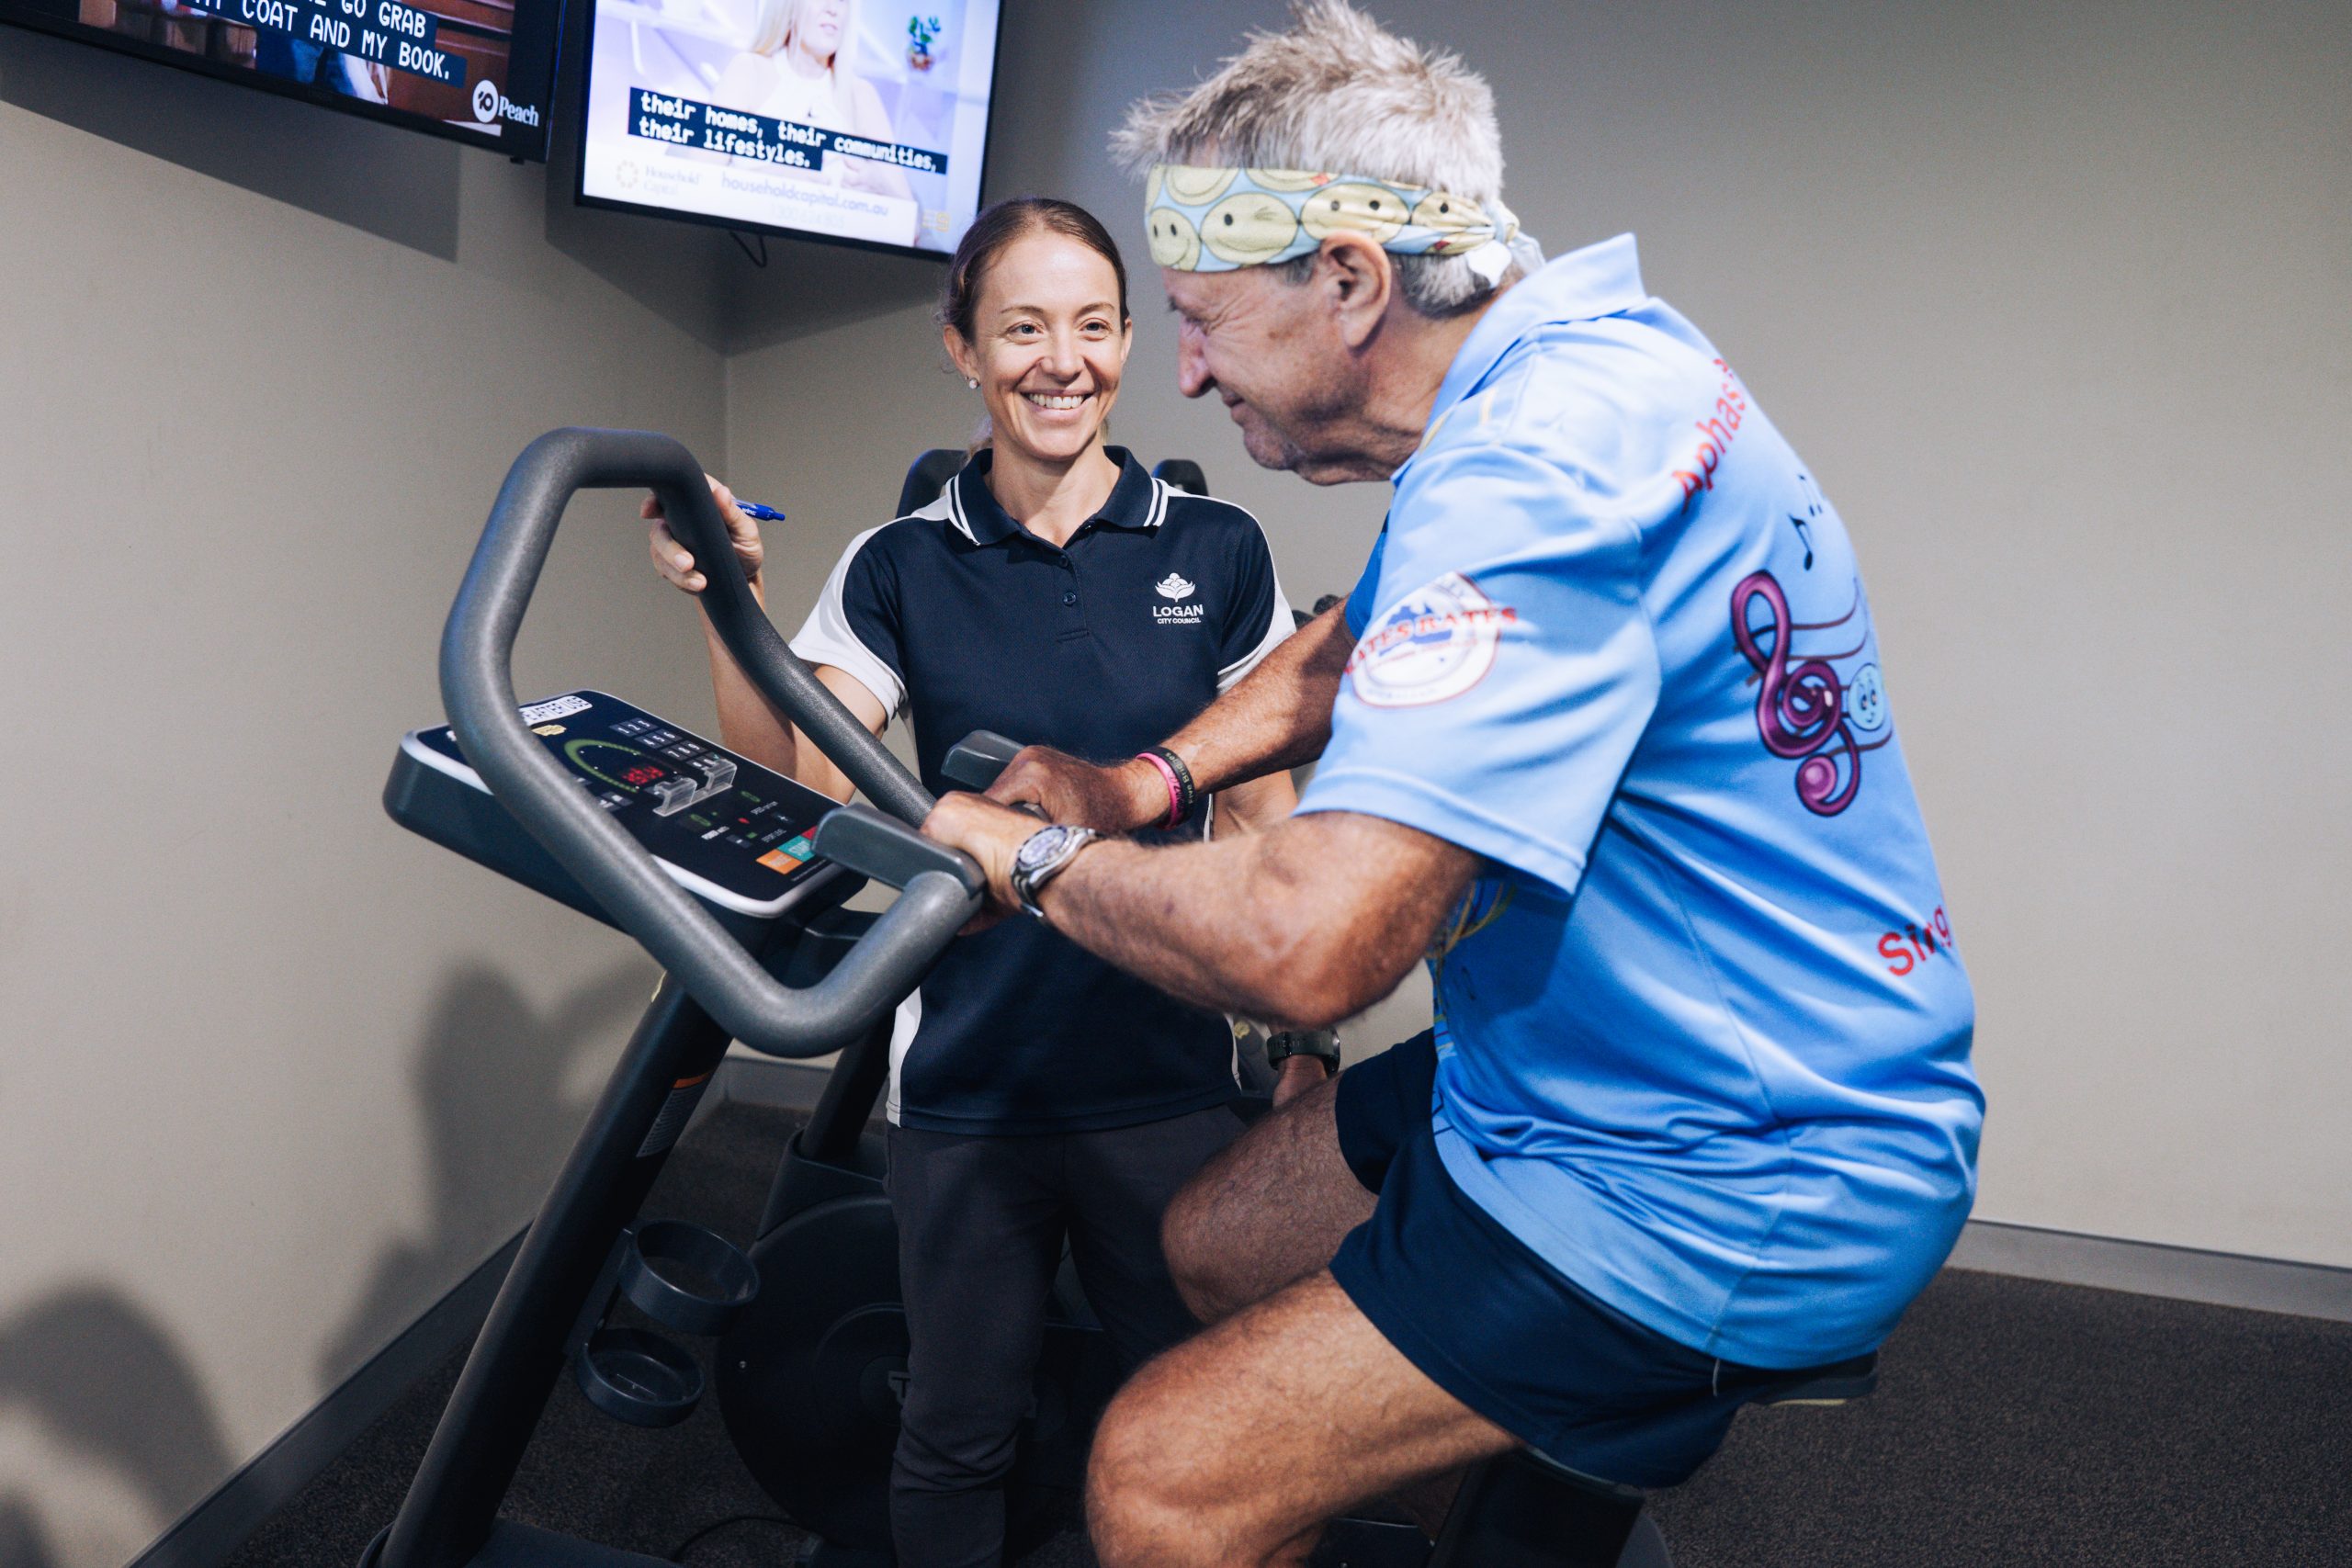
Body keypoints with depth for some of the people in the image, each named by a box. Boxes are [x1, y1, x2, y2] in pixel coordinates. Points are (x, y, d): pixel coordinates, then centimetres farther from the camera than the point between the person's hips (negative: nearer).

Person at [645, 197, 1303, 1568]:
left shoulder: (1215, 551, -1)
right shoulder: (901, 569, 0)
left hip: (1168, 1075, 0)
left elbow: (1264, 808, 4)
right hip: (968, 1081, 0)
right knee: (960, 1437, 16)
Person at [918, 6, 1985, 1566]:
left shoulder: (1540, 469, -29)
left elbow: (1308, 939, -35)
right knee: (1214, 1243, 20)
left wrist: (1035, 857, -17)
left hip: (1722, 1191, -10)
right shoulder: (1571, 364, 4)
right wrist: (1149, 778, 4)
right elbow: (1354, 650, 19)